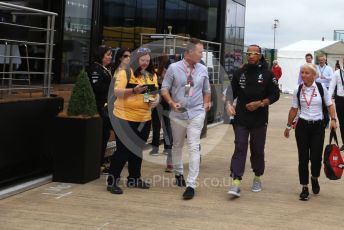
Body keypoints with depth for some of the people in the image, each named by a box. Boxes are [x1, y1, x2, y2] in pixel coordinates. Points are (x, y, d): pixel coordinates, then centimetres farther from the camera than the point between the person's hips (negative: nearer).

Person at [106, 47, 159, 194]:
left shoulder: (151, 75, 10)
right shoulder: (125, 72, -7)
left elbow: (156, 92, 14)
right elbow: (117, 92, -15)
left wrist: (156, 100, -9)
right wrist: (134, 90, -29)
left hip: (144, 118, 6)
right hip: (125, 118, -6)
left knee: (137, 149, 15)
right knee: (122, 150, -4)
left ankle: (134, 178, 28)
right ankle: (112, 182, 3)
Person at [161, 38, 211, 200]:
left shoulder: (203, 70, 2)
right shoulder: (174, 68, -6)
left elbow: (207, 90, 16)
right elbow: (164, 89, -2)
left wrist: (206, 104, 6)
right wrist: (172, 103, -16)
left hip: (196, 113, 0)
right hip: (178, 114, 0)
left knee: (194, 147, -10)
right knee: (177, 146, 16)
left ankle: (191, 185, -10)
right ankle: (178, 173, 40)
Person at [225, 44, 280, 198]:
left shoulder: (267, 74, 0)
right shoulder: (239, 73, 7)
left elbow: (275, 95, 0)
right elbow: (232, 92, 13)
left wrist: (260, 103, -13)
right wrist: (229, 104, -6)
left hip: (259, 120, -1)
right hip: (241, 119, 1)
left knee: (258, 150, 12)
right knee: (239, 149, -7)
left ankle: (257, 178, 29)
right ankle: (236, 182, -12)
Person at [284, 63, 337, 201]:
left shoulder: (321, 88, -4)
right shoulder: (298, 90, 1)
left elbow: (329, 105, 3)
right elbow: (294, 109, 10)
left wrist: (333, 119, -10)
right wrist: (288, 126, 12)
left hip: (318, 126, -1)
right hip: (302, 126, 1)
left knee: (316, 157, -4)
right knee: (303, 158, 2)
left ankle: (314, 178, 29)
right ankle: (305, 188, 15)